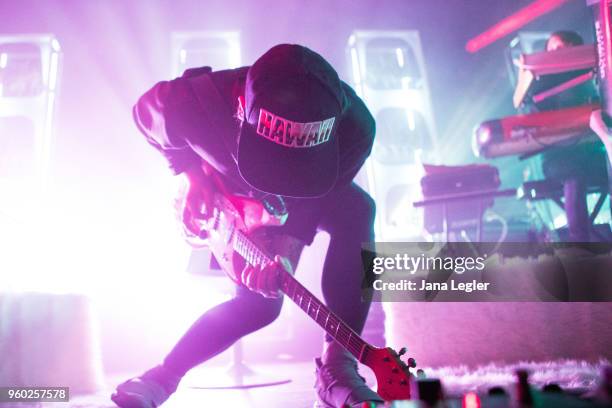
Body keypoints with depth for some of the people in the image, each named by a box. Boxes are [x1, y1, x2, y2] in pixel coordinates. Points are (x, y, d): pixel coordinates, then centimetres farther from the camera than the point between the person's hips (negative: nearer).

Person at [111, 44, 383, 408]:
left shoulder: (353, 125, -42)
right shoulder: (189, 104, -41)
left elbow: (318, 194, -24)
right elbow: (148, 118, -15)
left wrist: (286, 246, -38)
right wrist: (193, 175, -23)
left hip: (318, 191, 1)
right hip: (242, 196, -1)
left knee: (356, 211, -33)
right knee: (258, 302, -13)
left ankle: (337, 369, -31)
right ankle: (163, 376, 6)